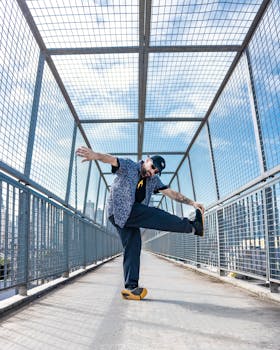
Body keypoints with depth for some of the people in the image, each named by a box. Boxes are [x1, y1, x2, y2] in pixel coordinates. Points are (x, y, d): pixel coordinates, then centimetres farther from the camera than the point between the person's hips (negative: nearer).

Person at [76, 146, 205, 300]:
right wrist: (95, 155, -43)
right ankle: (192, 226, -5)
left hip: (131, 214, 7)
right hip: (119, 211, -7)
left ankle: (130, 288, -2)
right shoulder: (128, 166, -3)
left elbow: (171, 193, 9)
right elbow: (112, 159, -21)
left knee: (133, 248, -2)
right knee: (156, 215, -15)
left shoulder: (153, 180, 14)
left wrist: (192, 202, 0)